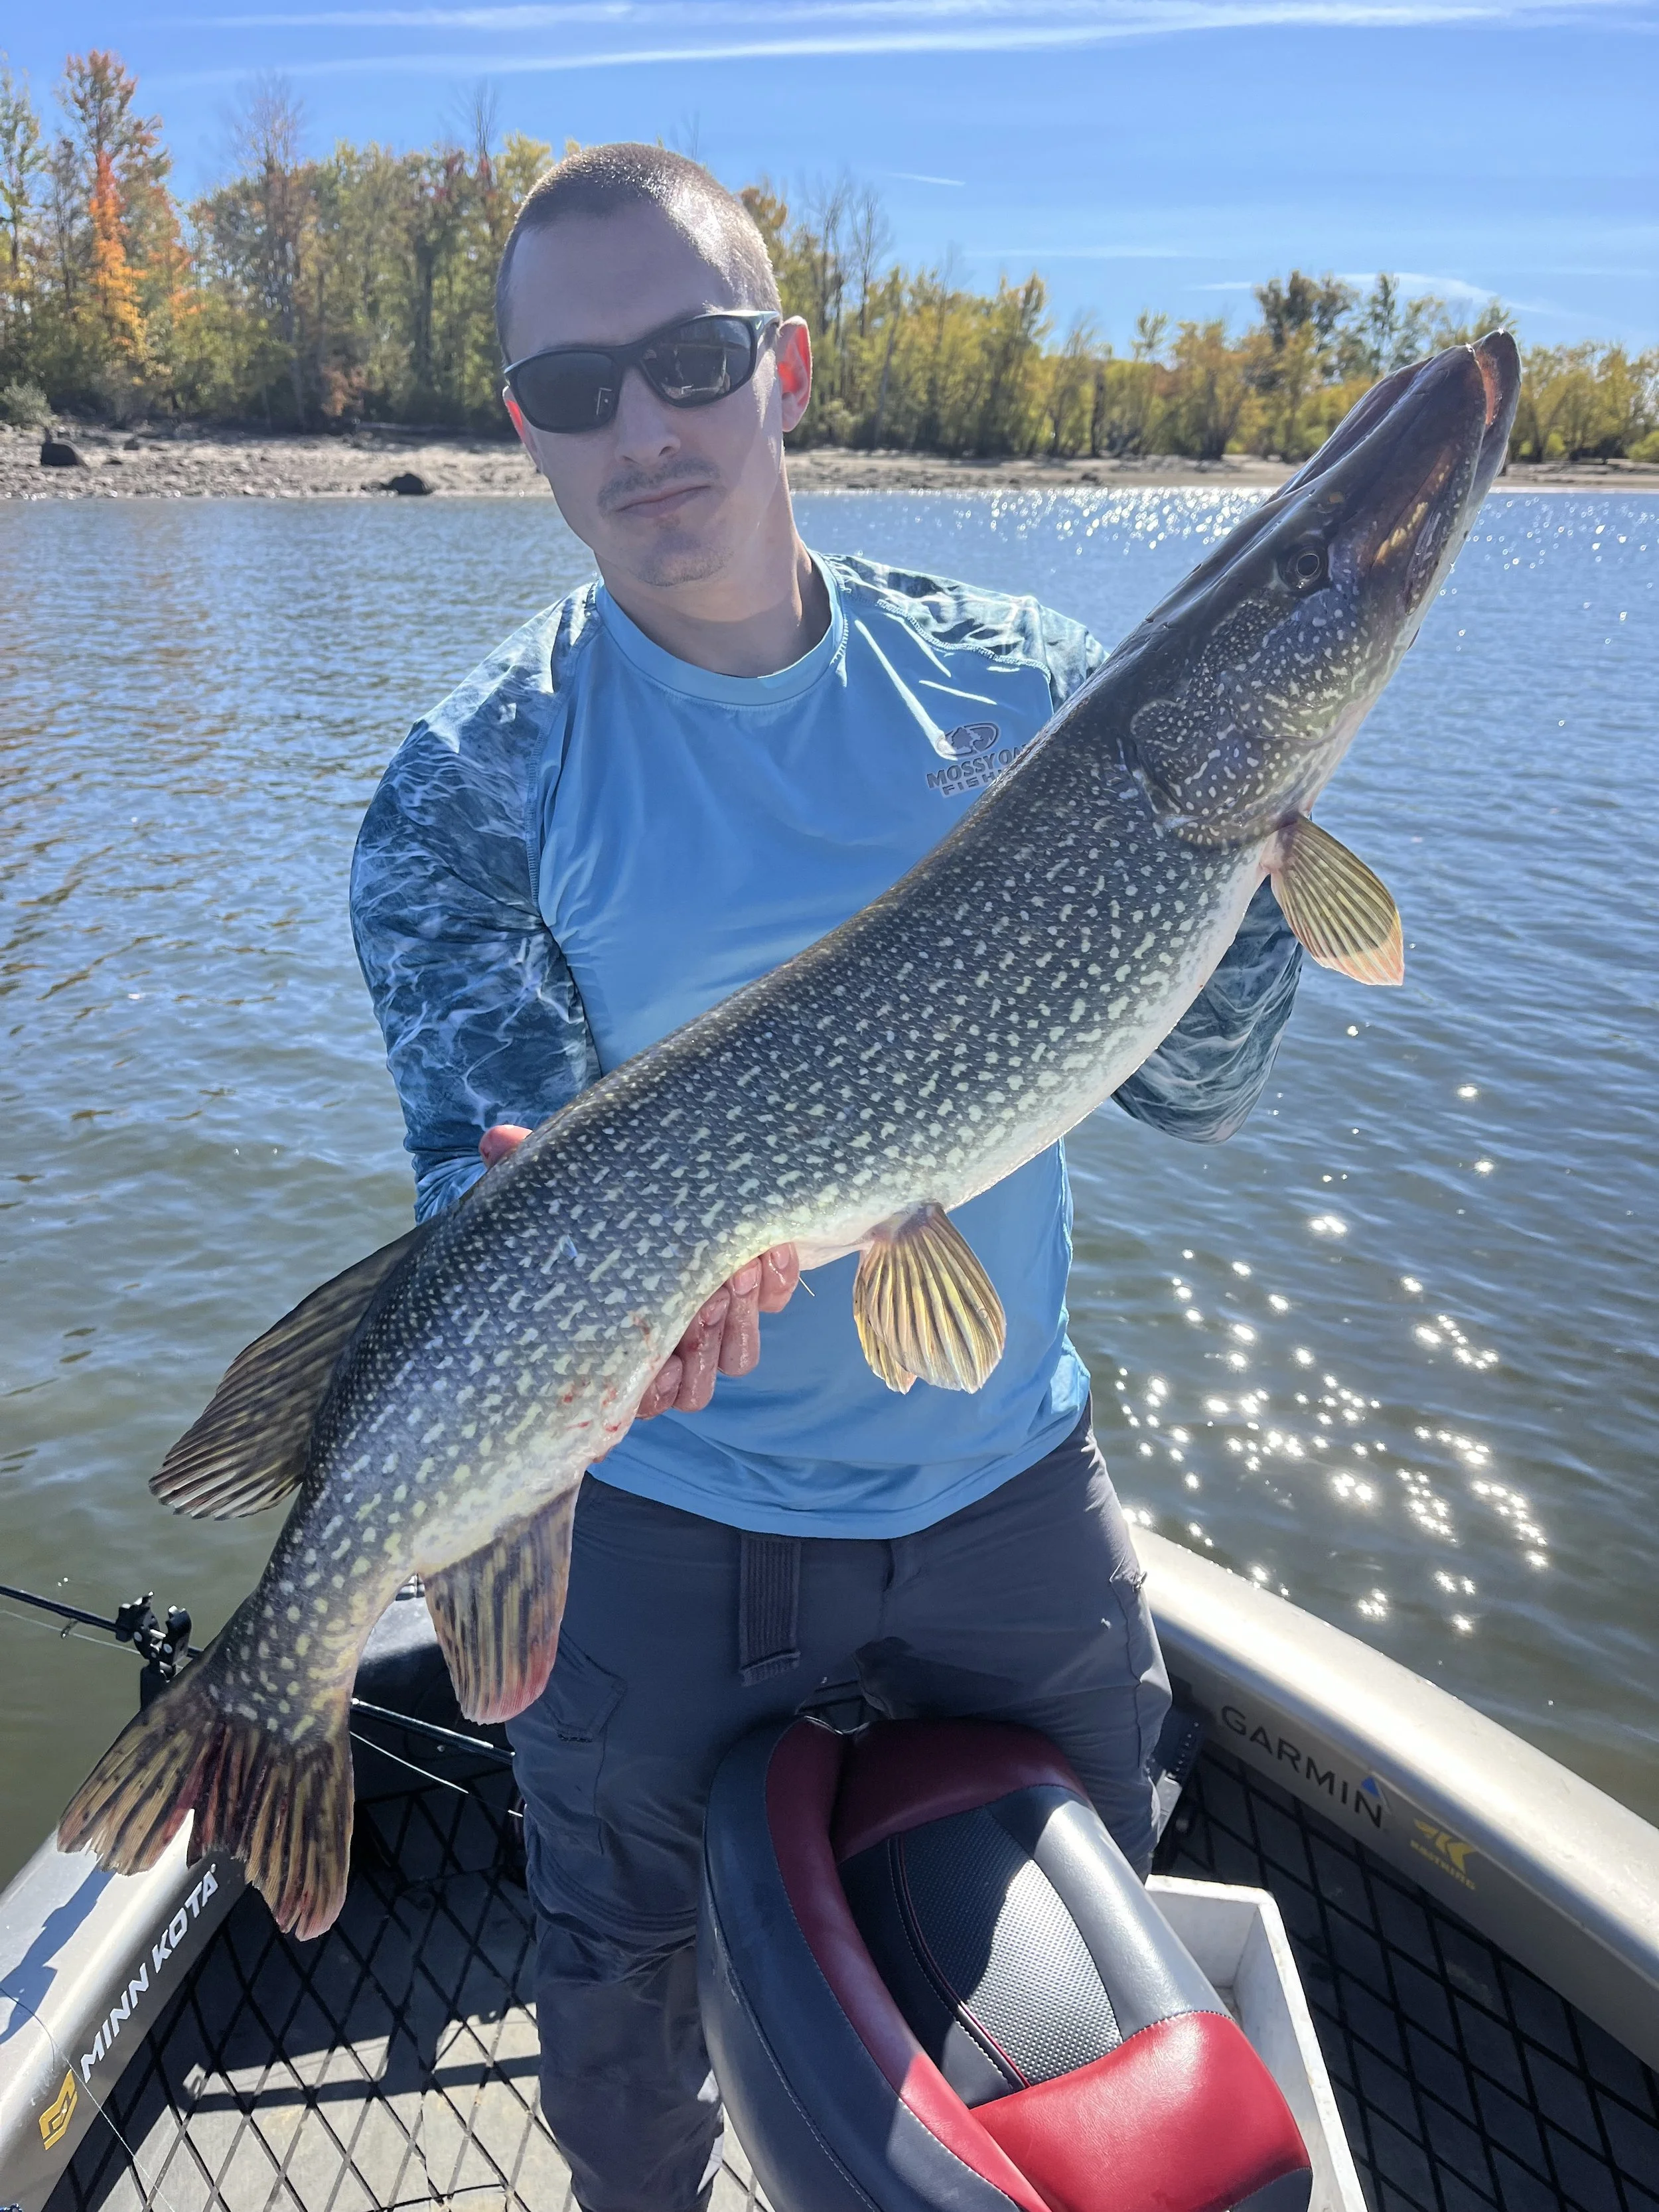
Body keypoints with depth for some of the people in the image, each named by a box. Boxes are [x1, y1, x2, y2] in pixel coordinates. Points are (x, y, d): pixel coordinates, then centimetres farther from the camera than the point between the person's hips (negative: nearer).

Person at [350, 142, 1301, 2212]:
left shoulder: (1016, 683, -7)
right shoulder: (476, 776, -13)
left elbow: (1191, 1087, -7)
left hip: (1014, 1492, 3)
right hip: (662, 1527, -1)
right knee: (626, 2030, 22)